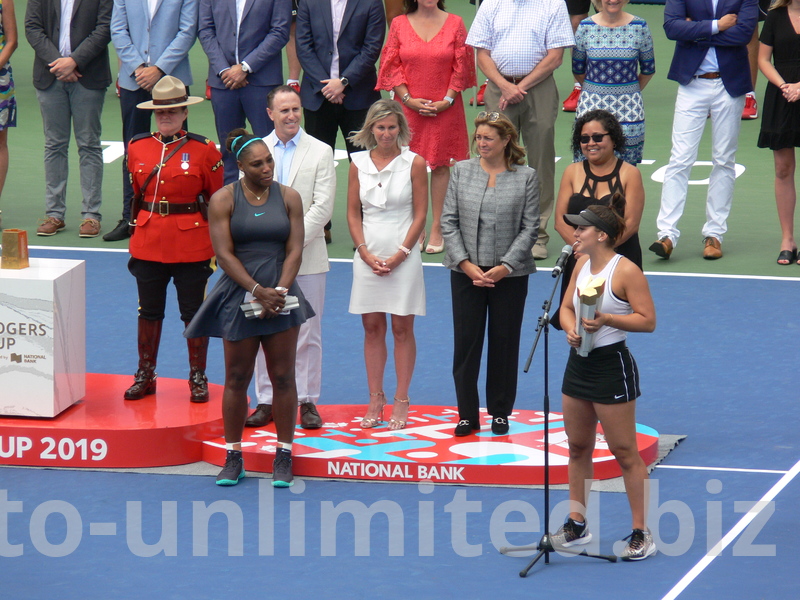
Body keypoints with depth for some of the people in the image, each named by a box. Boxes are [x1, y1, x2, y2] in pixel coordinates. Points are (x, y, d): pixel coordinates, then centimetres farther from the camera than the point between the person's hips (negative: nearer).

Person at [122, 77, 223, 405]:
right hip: (148, 245, 3)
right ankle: (145, 375, 21)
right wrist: (137, 234, 13)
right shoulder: (137, 148, 4)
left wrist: (217, 246, -1)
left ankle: (198, 378, 15)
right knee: (149, 311, 10)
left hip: (192, 245, -3)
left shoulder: (204, 150, -4)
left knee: (193, 312, 5)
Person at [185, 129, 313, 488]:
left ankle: (284, 457, 9)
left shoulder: (288, 198, 5)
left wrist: (279, 291, -12)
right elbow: (225, 254, -6)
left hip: (280, 296, 1)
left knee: (283, 376, 2)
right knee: (237, 377, 2)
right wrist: (258, 291, -14)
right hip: (238, 296, -1)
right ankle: (233, 458, 9)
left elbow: (294, 250, 1)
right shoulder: (223, 200, -1)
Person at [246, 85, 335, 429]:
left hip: (307, 257, -2)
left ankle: (307, 401, 9)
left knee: (308, 333, 2)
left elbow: (322, 207, -5)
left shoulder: (321, 152, 2)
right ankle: (266, 401, 12)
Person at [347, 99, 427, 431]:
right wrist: (366, 253, -5)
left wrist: (399, 255, -10)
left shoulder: (414, 163, -3)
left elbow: (420, 214, -3)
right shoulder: (359, 164, 5)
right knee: (372, 328, 6)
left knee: (402, 328, 2)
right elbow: (353, 213, 7)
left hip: (403, 256, -3)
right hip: (368, 255, 3)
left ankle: (401, 401, 7)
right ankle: (375, 399, 12)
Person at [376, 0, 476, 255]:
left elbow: (461, 67, 2)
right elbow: (392, 65, 3)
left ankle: (437, 229, 6)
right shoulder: (399, 24, 4)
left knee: (441, 165, 2)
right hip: (408, 107, 1)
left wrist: (447, 100, -7)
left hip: (445, 108, -1)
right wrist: (408, 99, -8)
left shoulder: (455, 24, 2)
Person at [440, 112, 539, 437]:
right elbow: (448, 221, 2)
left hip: (509, 274, -1)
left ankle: (500, 413, 17)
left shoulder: (526, 178, -1)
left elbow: (529, 228, -3)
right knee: (466, 342, 2)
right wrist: (465, 263, -9)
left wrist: (504, 267, -12)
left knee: (504, 343, 5)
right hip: (466, 272, 1)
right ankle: (467, 415, 10)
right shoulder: (462, 171, 4)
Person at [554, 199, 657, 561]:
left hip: (611, 365, -8)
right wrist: (571, 329, -7)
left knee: (625, 453, -3)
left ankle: (641, 534, 4)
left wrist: (606, 320, -26)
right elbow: (567, 307, 15)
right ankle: (576, 526, 25)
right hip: (579, 363, 8)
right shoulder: (582, 265, 7)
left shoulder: (626, 271, -15)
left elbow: (648, 320, -16)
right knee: (578, 448, 14)